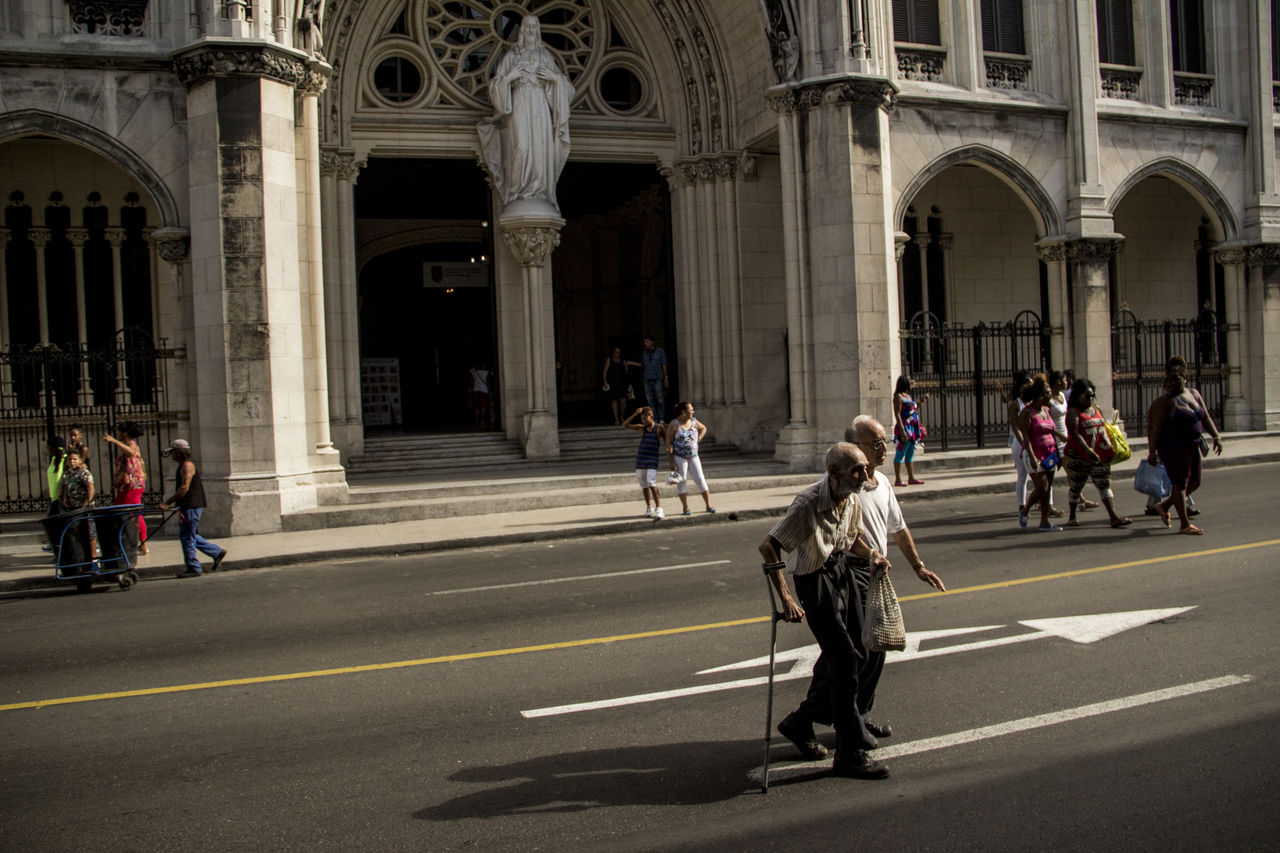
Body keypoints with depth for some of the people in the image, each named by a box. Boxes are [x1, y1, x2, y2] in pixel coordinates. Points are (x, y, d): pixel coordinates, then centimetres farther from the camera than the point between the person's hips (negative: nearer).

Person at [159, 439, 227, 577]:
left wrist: (167, 503, -20)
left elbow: (184, 488, -22)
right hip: (187, 507, 10)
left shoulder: (187, 465, -14)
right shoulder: (183, 466, 18)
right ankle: (218, 552, 19)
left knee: (187, 537, -6)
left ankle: (193, 568, 0)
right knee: (189, 536, 15)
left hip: (191, 507, -10)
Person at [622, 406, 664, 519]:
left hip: (652, 461, -4)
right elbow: (625, 425, -3)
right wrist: (635, 414, -11)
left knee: (652, 485, -18)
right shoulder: (641, 427, 5)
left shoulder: (658, 429, -3)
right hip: (640, 460, 4)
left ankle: (659, 510, -18)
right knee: (644, 486, 11)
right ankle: (649, 509, 26)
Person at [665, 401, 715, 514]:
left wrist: (698, 439, 9)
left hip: (693, 457, 4)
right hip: (679, 457, -4)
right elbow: (669, 443, -10)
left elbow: (703, 428, 26)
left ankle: (709, 506, 3)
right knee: (682, 481, 1)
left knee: (700, 479, -1)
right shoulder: (674, 424, -10)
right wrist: (671, 462, -14)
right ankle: (685, 507, 10)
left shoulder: (693, 421, 5)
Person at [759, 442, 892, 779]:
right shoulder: (808, 504, -27)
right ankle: (850, 753, 1)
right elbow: (768, 546, -30)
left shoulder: (852, 500, -2)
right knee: (845, 660, -10)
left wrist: (871, 553, -3)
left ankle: (799, 723, 31)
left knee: (855, 654, 14)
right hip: (815, 581, -8)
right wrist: (785, 599, -34)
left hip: (842, 571, 9)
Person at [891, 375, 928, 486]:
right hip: (905, 428, -9)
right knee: (901, 453, -6)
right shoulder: (898, 396, -11)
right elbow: (897, 414, -17)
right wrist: (902, 431, -23)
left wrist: (920, 401, 18)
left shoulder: (908, 395, 16)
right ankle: (898, 480, -5)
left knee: (910, 454, 12)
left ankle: (911, 478, 18)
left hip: (912, 429, 9)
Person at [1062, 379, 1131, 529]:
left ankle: (1114, 517, -9)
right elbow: (1075, 434, -20)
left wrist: (1111, 448, 10)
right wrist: (1089, 451, -30)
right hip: (1079, 456, -6)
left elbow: (1105, 427, 21)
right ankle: (1072, 516, 21)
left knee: (1104, 483, -2)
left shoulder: (1096, 409, 14)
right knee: (1075, 485, 7)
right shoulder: (1073, 412, -8)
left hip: (1100, 456, 6)